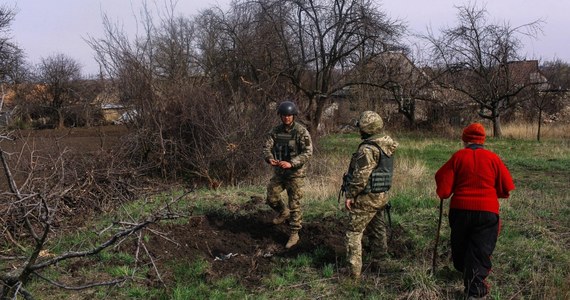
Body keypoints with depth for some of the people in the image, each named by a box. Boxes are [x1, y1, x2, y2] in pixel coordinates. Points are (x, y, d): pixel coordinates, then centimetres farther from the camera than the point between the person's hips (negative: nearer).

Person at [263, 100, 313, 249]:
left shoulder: (301, 131, -14)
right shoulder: (276, 130, 1)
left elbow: (308, 152, -21)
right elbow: (267, 147, -2)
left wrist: (291, 163, -33)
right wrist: (270, 159, -25)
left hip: (295, 173, -5)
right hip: (279, 171, 5)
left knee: (294, 204, 0)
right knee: (271, 197, 8)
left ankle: (294, 234, 11)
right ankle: (284, 212, 39)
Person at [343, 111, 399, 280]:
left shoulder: (368, 149, -23)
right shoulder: (386, 146, 7)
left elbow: (360, 176, -25)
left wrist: (350, 195, -15)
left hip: (367, 198, -9)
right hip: (381, 196, 9)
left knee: (354, 232, -2)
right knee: (378, 229, 24)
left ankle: (354, 272, -1)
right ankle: (380, 260, 40)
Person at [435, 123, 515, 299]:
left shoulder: (458, 157, -2)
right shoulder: (493, 158, -1)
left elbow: (443, 187, -6)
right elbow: (506, 188, 3)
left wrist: (444, 194, 15)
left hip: (460, 209, 1)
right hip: (487, 211, -1)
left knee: (460, 244, 23)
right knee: (480, 250, 1)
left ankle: (463, 270, 46)